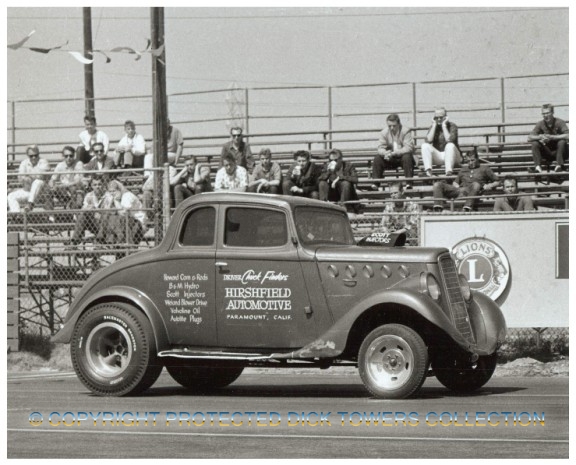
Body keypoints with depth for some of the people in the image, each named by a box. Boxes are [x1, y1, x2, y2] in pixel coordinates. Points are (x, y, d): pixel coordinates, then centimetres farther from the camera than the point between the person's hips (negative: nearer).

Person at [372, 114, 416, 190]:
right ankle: (375, 184, -21)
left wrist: (393, 153, -36)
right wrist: (386, 153, -33)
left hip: (402, 156, -3)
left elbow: (408, 148, -24)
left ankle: (409, 184, -34)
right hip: (391, 159, 3)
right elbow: (380, 148, -7)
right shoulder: (384, 133, -3)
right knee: (377, 159, -19)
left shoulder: (406, 132, -14)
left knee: (407, 157, -36)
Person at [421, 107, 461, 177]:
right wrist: (434, 125, -11)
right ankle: (428, 170, -39)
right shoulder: (433, 127, 5)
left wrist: (444, 125, -18)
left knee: (450, 145, -35)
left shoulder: (452, 126, -5)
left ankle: (449, 171, -49)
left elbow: (449, 140, -23)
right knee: (425, 146, -21)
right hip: (438, 157, 3)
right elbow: (428, 140, -13)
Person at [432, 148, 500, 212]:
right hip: (459, 190, 5)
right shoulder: (464, 169, 35)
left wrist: (490, 186, -3)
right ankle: (438, 210, -36)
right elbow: (455, 182, 37)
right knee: (437, 184, -15)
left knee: (476, 184, -42)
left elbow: (497, 182, 19)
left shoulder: (484, 168, 22)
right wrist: (456, 186, 12)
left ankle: (467, 209, -57)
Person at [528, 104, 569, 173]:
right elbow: (529, 138, -9)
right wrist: (540, 137, -29)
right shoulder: (540, 124, -1)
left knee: (562, 142, -31)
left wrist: (551, 137, -33)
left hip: (558, 151, -3)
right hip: (548, 153, 3)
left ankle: (559, 165, -34)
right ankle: (538, 166, -29)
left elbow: (567, 136, -27)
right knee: (535, 143, -18)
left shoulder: (560, 122, -11)